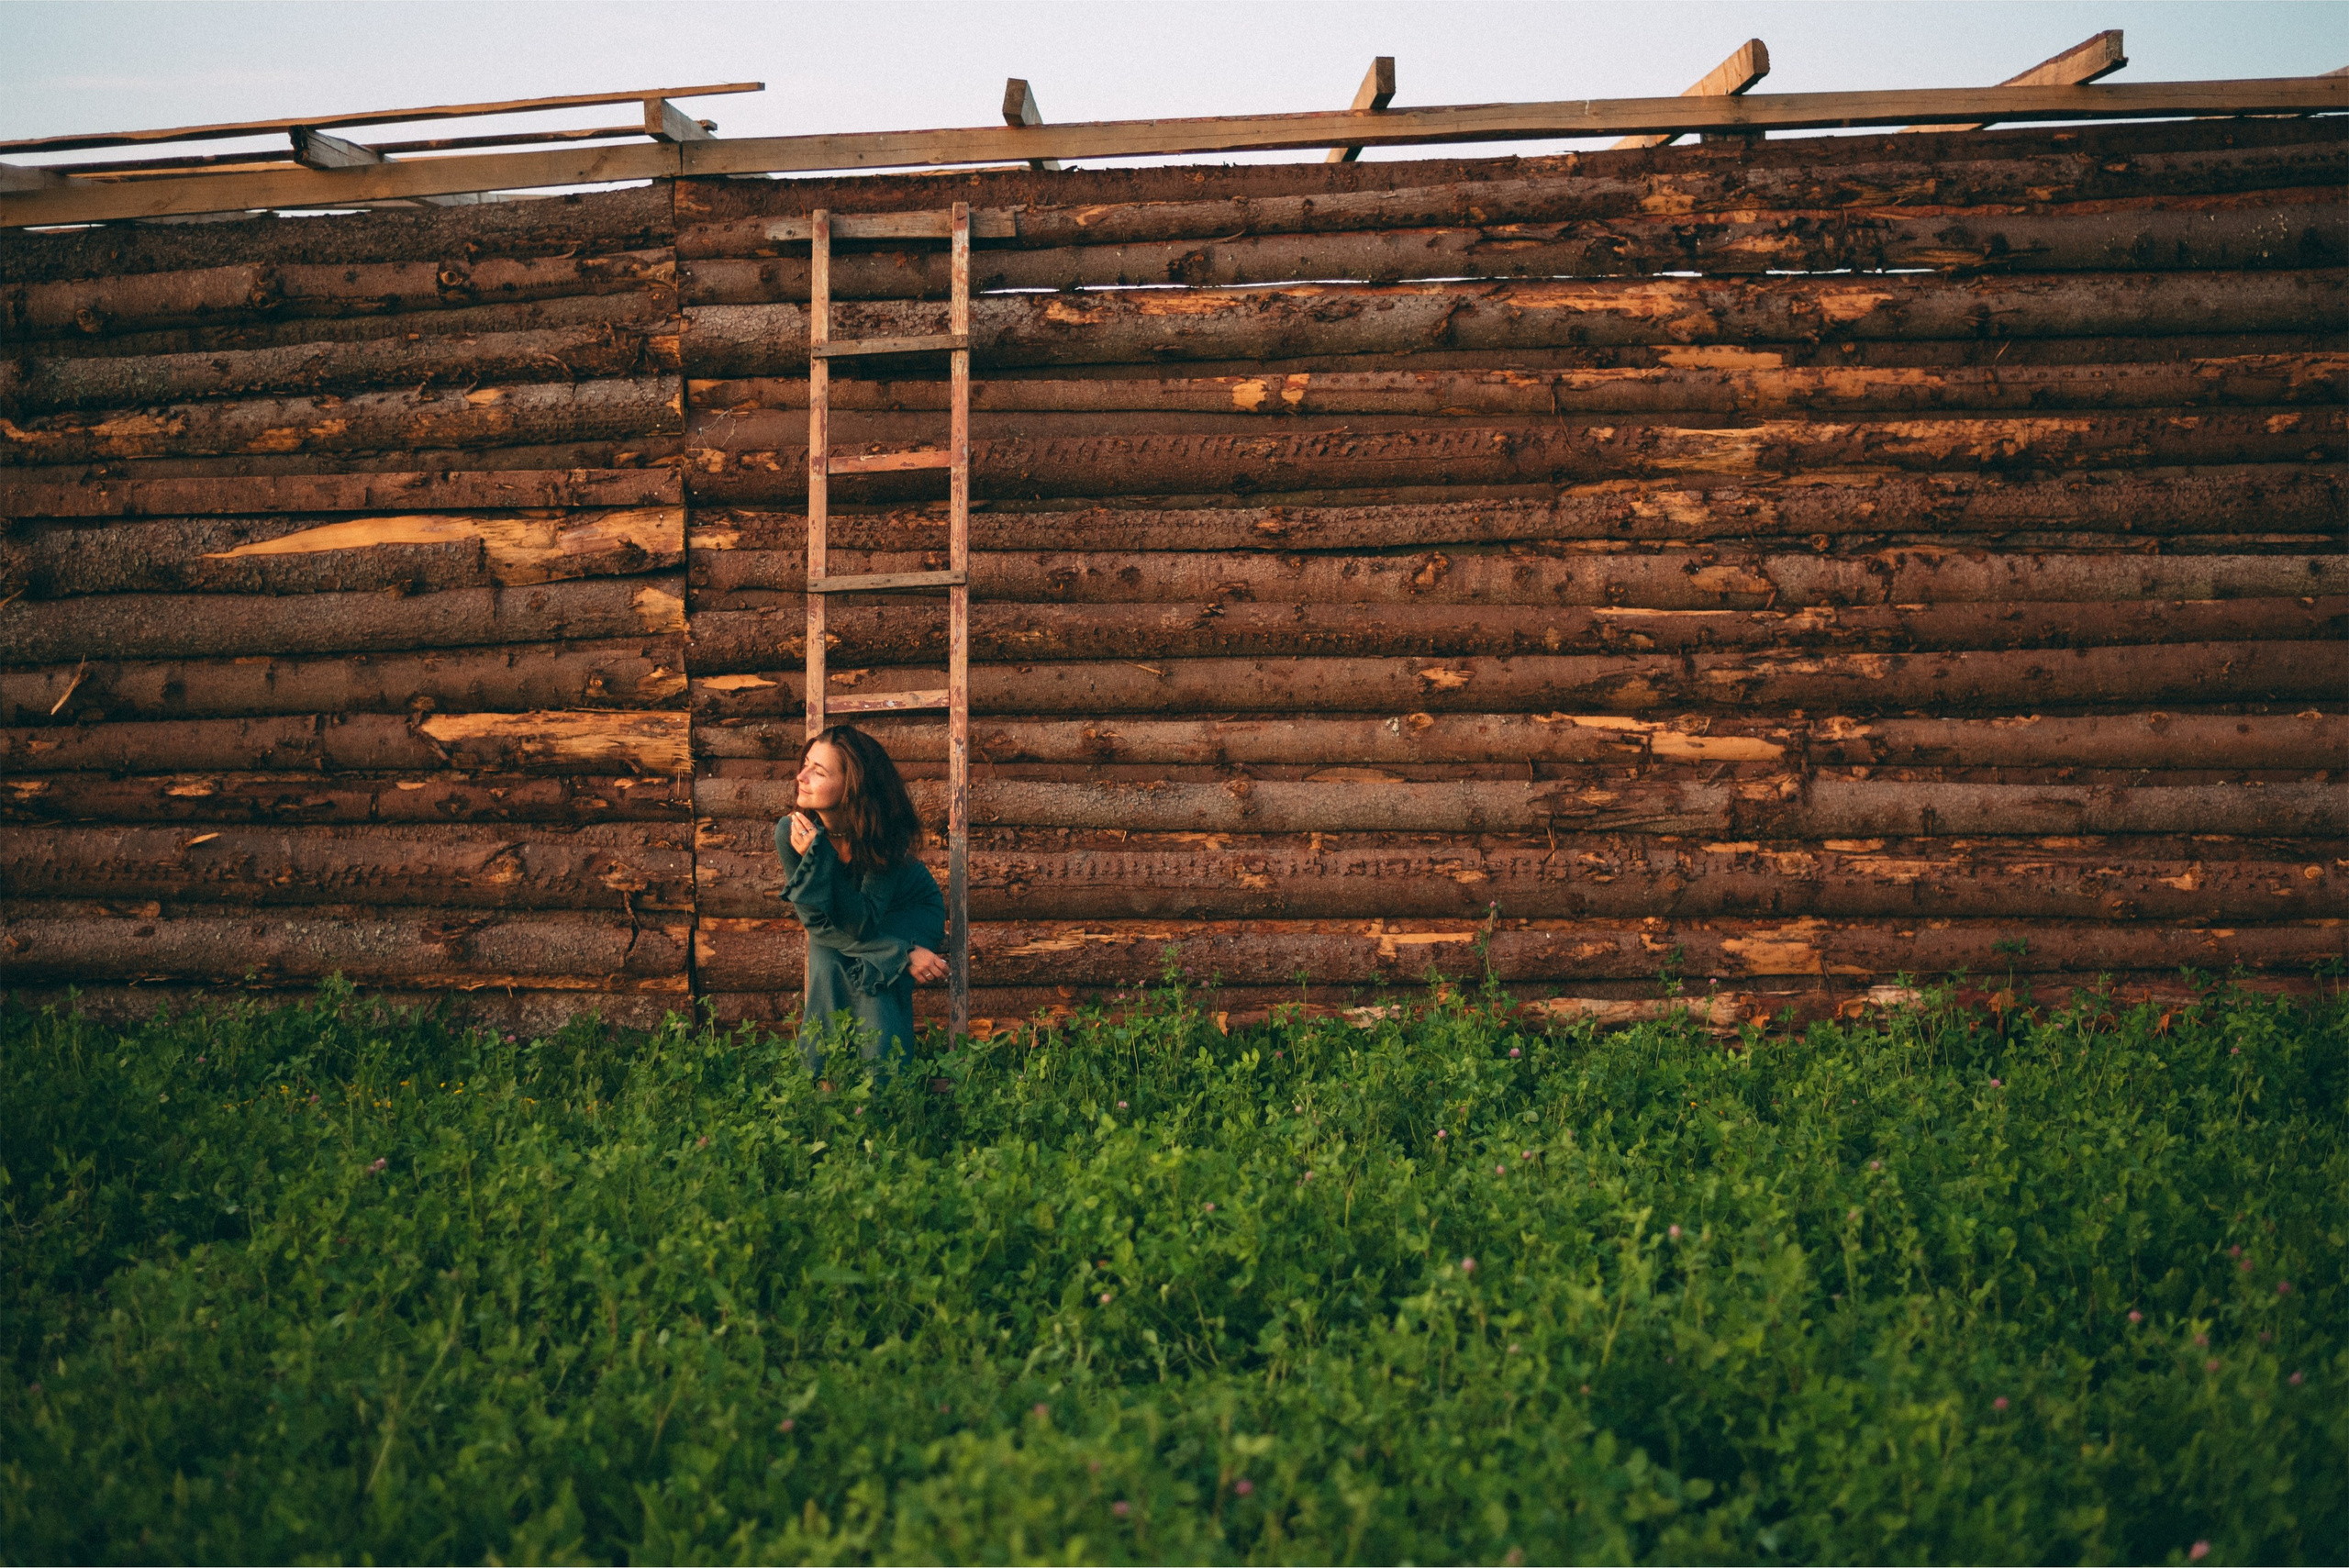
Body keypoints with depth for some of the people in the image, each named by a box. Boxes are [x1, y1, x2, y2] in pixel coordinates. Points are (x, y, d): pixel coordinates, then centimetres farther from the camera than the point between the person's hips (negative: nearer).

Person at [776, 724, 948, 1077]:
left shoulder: (882, 833, -34)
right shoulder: (790, 832, -27)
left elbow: (863, 925, -34)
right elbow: (818, 922, -22)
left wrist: (819, 859, -46)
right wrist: (901, 953, -31)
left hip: (906, 914, -2)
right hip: (837, 930, 2)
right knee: (828, 968, -26)